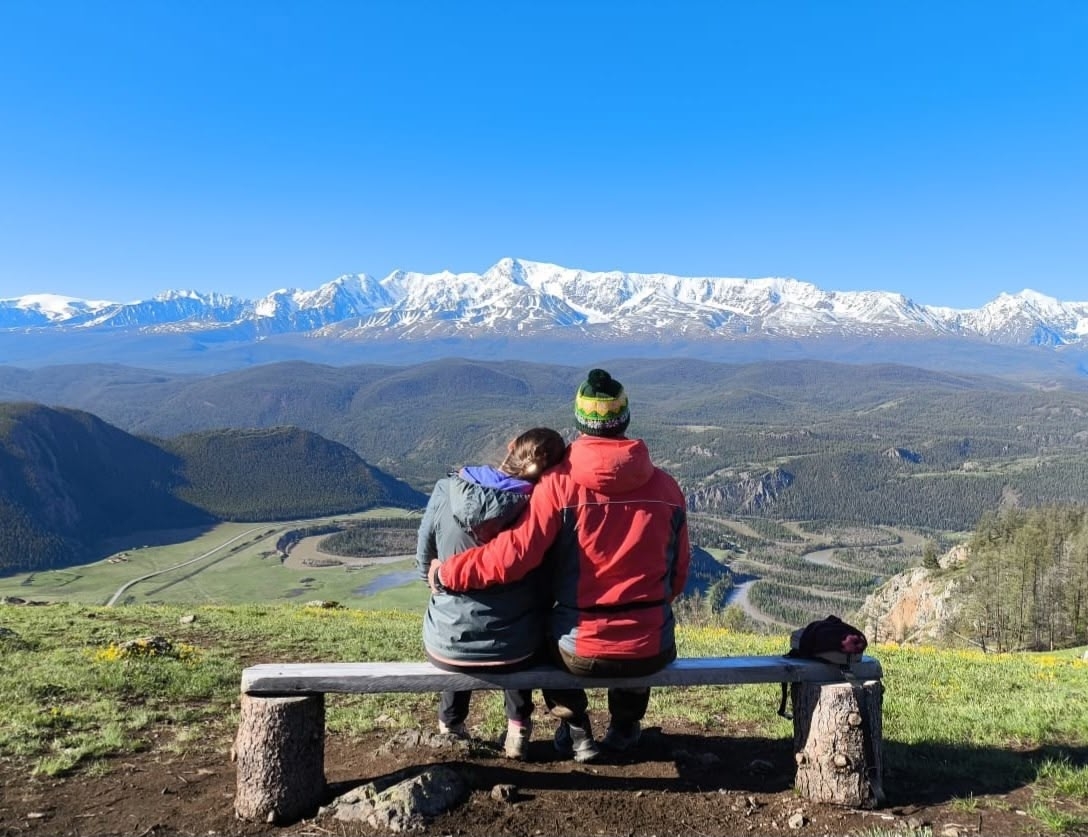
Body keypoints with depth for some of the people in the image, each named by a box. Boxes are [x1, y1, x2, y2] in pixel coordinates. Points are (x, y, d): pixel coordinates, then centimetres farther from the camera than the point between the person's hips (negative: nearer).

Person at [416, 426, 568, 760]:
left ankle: (450, 723, 40)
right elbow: (549, 585, -2)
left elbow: (426, 565, 1)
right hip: (515, 651, 0)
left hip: (446, 648, 1)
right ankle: (518, 725, 30)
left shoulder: (446, 491, -12)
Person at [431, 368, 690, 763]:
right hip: (653, 652, 2)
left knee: (542, 629, 33)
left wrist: (447, 572, -2)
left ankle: (576, 733, 33)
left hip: (582, 652, -2)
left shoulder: (560, 484, -14)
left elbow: (512, 556, -18)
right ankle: (624, 727, 45)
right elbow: (678, 575, 6)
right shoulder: (666, 487, -4)